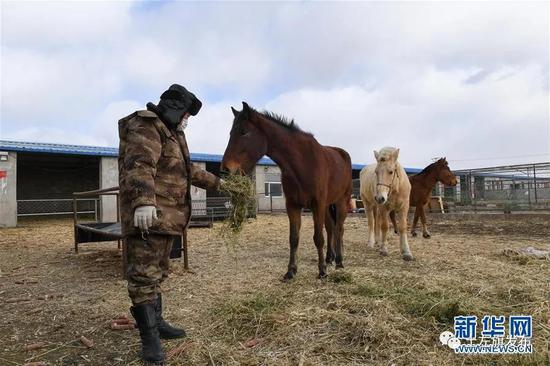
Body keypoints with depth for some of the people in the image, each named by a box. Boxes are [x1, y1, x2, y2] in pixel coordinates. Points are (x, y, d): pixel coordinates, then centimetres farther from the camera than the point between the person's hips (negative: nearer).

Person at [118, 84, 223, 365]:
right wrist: (144, 202, -42)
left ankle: (156, 322, 28)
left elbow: (188, 169, 33)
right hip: (146, 215, -11)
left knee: (158, 272, 16)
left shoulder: (171, 132, 23)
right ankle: (149, 337, -1)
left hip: (166, 215, 11)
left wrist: (215, 182, 34)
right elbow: (139, 165, -28)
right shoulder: (146, 126, -10)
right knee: (144, 274, -7)